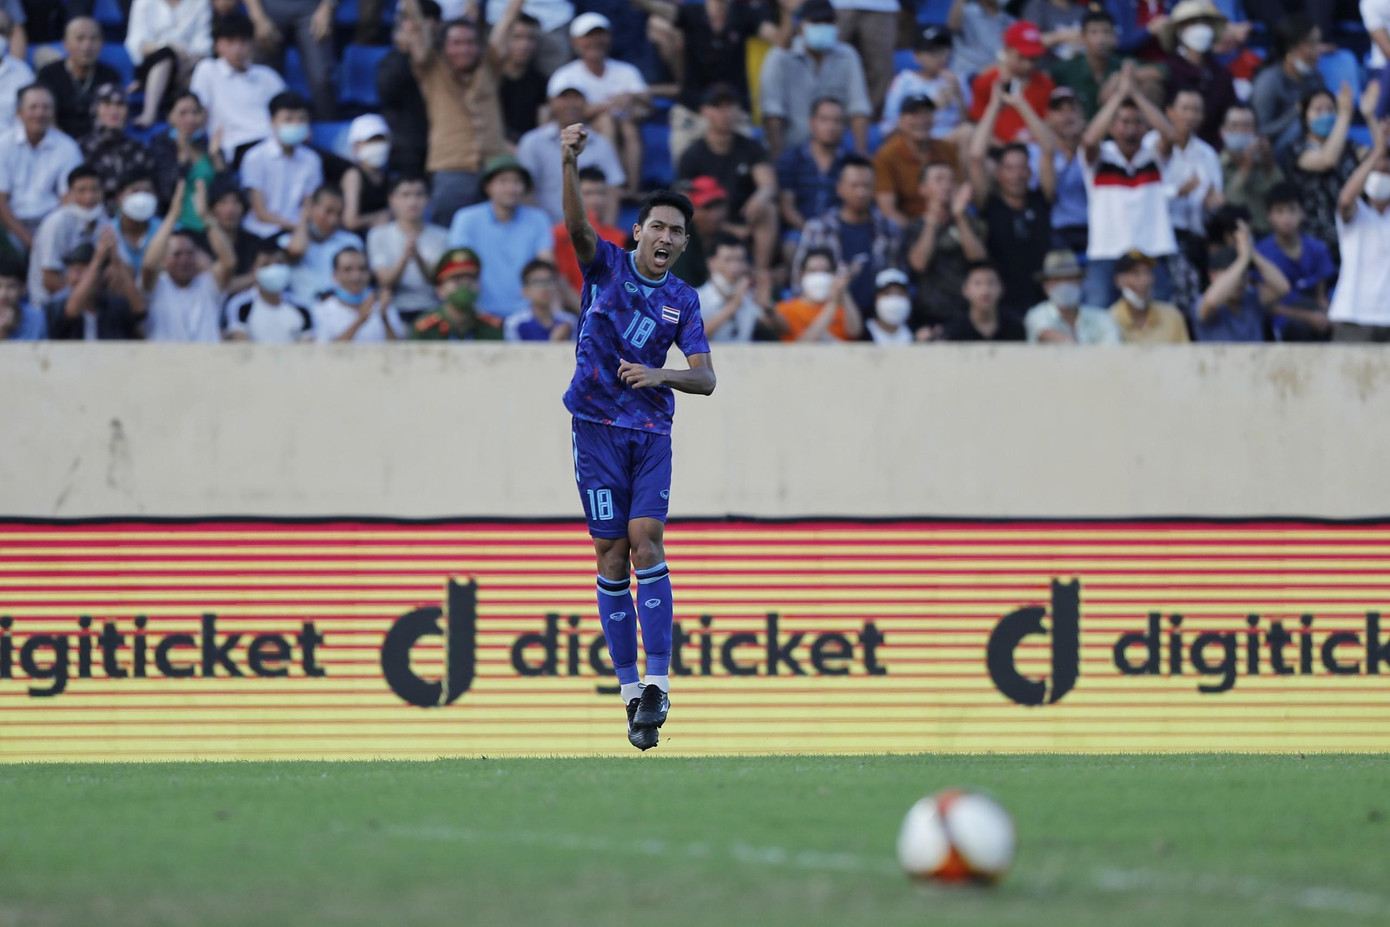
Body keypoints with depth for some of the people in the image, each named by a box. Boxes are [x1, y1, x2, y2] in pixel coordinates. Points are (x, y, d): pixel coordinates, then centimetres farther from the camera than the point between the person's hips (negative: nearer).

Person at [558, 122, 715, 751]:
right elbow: (577, 226, -19)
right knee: (611, 552, -2)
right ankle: (630, 686, 2)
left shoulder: (683, 301, 7)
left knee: (645, 539, -14)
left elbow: (705, 379, 2)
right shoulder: (606, 265, 2)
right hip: (597, 426, -1)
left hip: (652, 429, 1)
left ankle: (658, 681, -17)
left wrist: (659, 375, -19)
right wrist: (570, 165, -36)